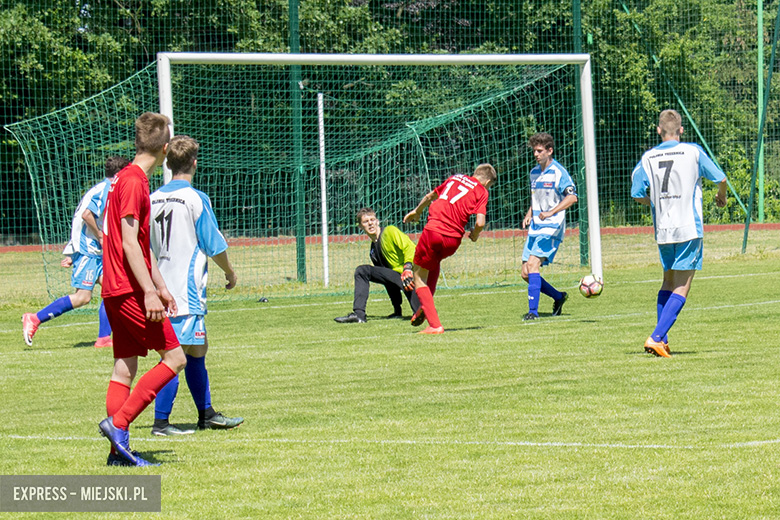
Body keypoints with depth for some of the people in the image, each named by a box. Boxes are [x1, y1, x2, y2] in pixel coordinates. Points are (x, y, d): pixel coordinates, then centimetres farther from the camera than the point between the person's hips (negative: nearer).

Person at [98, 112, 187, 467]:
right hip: (130, 289, -10)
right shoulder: (134, 181, -14)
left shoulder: (130, 179, 17)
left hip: (117, 291, 10)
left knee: (125, 367, 8)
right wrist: (150, 291, -22)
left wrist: (161, 286, 26)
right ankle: (118, 423, -12)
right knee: (174, 357, -6)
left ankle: (118, 450, 7)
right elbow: (129, 243, -20)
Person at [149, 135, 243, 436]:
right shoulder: (196, 199, -11)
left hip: (164, 284, 8)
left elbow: (150, 247, 16)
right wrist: (230, 272, 8)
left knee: (196, 351, 17)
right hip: (188, 289, -8)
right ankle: (161, 422, -9)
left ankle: (207, 414, 27)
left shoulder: (153, 199, 8)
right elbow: (214, 245, -9)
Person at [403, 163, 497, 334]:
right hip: (453, 240, 0)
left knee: (419, 278, 11)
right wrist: (474, 235, 15)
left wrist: (417, 211, 50)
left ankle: (435, 325, -2)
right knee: (435, 261, 34)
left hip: (433, 231, 0)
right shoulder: (481, 191, 7)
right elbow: (480, 223, -7)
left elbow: (429, 196, 31)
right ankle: (425, 308, 28)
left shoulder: (455, 178, 19)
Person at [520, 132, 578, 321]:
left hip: (551, 228, -8)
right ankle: (558, 297, 24)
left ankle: (533, 310, -21)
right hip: (535, 228, 8)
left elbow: (572, 197, -21)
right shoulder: (534, 172, 14)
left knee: (533, 263, -22)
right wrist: (529, 214, 10)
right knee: (526, 273, 4)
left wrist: (550, 212, -31)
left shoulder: (558, 172, -10)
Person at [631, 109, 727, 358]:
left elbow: (637, 194, 3)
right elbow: (720, 178, 4)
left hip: (662, 231, 4)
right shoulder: (693, 152, -4)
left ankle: (661, 340, 14)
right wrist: (721, 196, 27)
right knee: (681, 288, -3)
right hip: (689, 229, -4)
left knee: (668, 282, 20)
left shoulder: (648, 157, 3)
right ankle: (656, 338, -16)